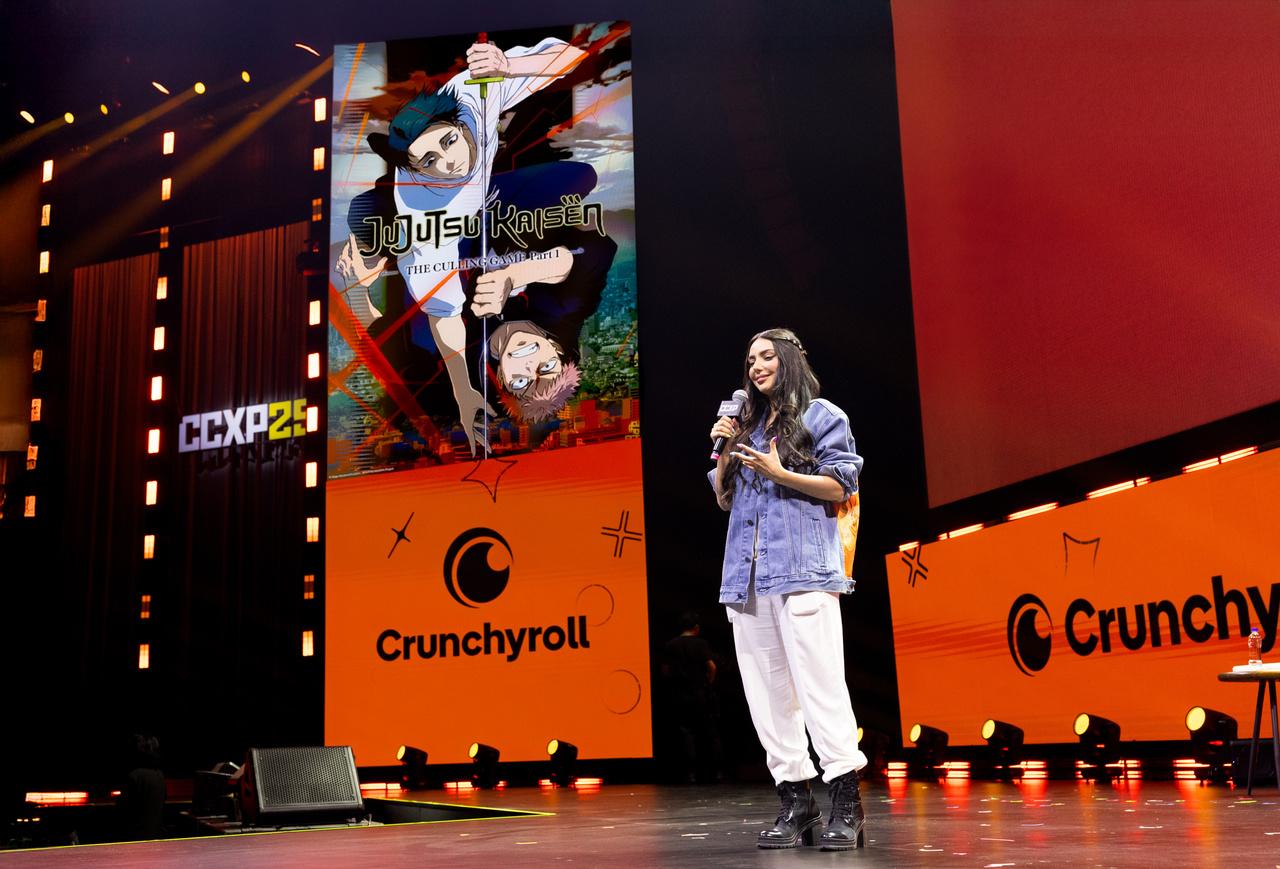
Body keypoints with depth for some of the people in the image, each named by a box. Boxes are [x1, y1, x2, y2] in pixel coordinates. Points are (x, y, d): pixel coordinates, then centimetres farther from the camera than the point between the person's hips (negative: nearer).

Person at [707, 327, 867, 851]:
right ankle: (795, 802, 7)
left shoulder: (820, 416, 7)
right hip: (747, 572, 6)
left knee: (818, 682, -13)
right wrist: (724, 452, 5)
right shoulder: (746, 425, 23)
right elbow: (724, 499, 21)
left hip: (803, 567, -6)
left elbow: (841, 485, -2)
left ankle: (846, 804, -10)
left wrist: (780, 474, -13)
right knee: (766, 689, 2)